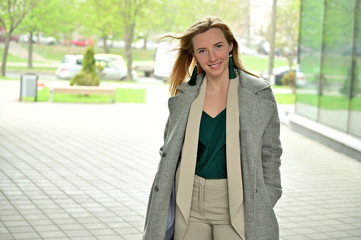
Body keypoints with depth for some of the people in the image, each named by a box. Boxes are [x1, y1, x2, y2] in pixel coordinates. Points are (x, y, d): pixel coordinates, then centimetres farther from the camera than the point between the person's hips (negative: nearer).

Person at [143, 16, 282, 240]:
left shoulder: (258, 93, -4)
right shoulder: (184, 97, 4)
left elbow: (270, 155, 1)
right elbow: (169, 154, 12)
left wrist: (264, 207, -4)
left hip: (234, 205, -2)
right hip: (190, 205, 3)